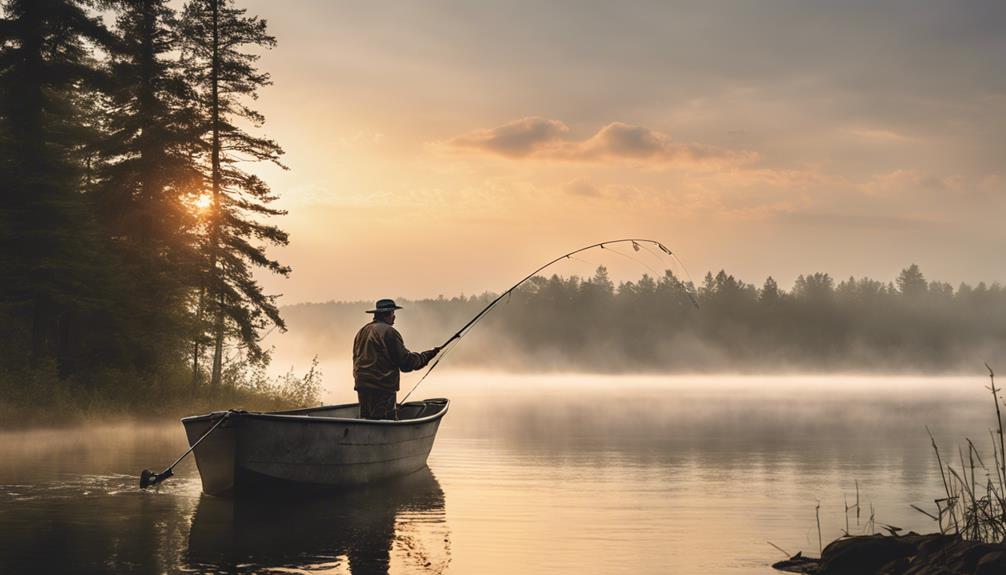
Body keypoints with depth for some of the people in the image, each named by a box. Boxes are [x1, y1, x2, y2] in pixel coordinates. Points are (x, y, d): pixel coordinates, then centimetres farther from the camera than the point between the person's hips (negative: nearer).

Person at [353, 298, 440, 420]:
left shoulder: (362, 331, 17)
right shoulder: (389, 332, -10)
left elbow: (356, 359, 21)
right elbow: (405, 361, -10)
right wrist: (426, 356, 2)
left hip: (362, 386, 9)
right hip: (382, 387, -9)